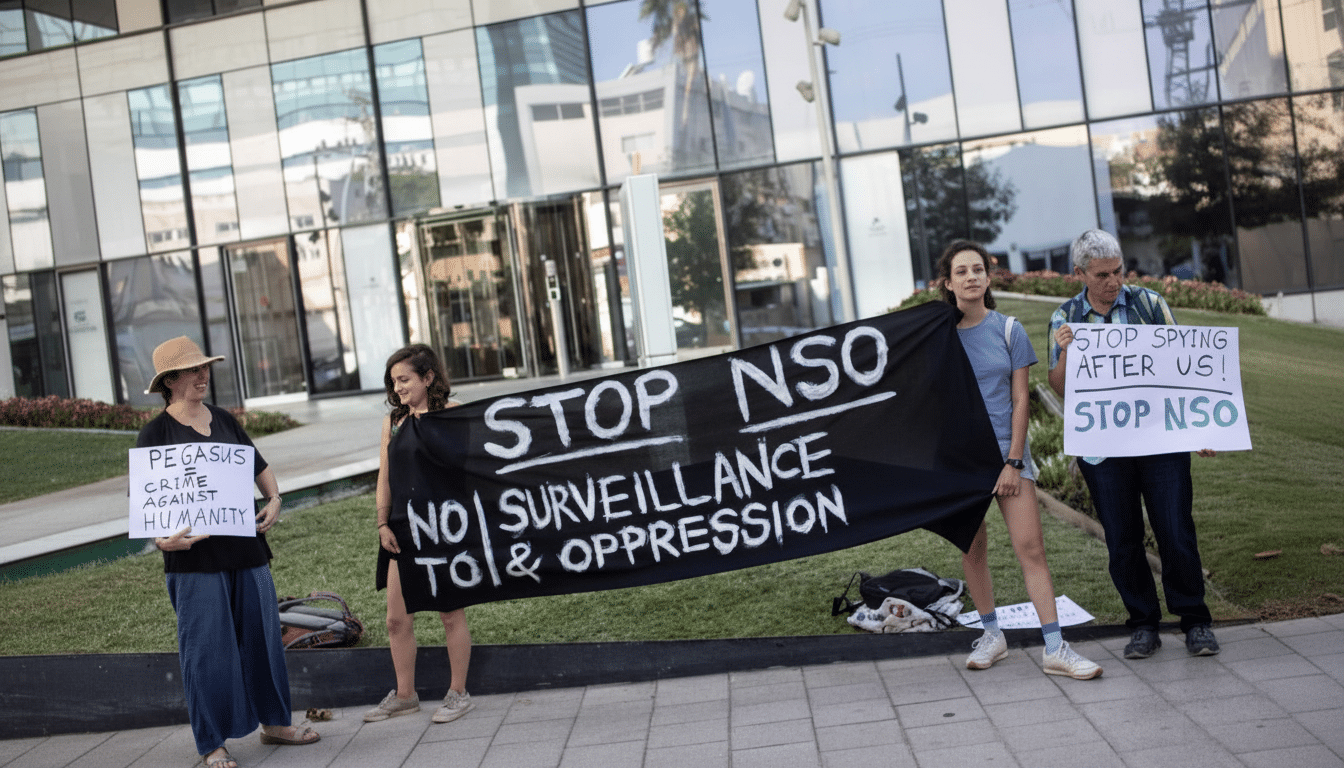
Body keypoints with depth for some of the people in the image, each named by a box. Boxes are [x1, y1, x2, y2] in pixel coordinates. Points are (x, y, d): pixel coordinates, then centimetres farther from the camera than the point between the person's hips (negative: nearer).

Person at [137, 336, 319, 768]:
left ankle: (275, 723, 28)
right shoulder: (156, 434, -5)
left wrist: (274, 499, 2)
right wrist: (161, 538, -27)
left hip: (246, 548, 5)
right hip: (194, 556, -5)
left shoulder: (225, 421, 11)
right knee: (207, 648, 0)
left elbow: (259, 467, 20)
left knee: (262, 635, 13)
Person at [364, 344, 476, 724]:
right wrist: (383, 524, 6)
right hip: (402, 527, 5)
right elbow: (385, 477, 12)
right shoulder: (392, 422, 10)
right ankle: (404, 695, 22)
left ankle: (458, 693, 18)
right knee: (396, 618, 7)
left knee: (451, 612, 4)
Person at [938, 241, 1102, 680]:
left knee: (1031, 548, -6)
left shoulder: (1008, 330, 0)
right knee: (972, 550, 8)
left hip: (1007, 450, -1)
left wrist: (1013, 460, -7)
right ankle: (992, 634, 24)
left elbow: (1020, 399, 0)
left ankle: (1054, 648, -4)